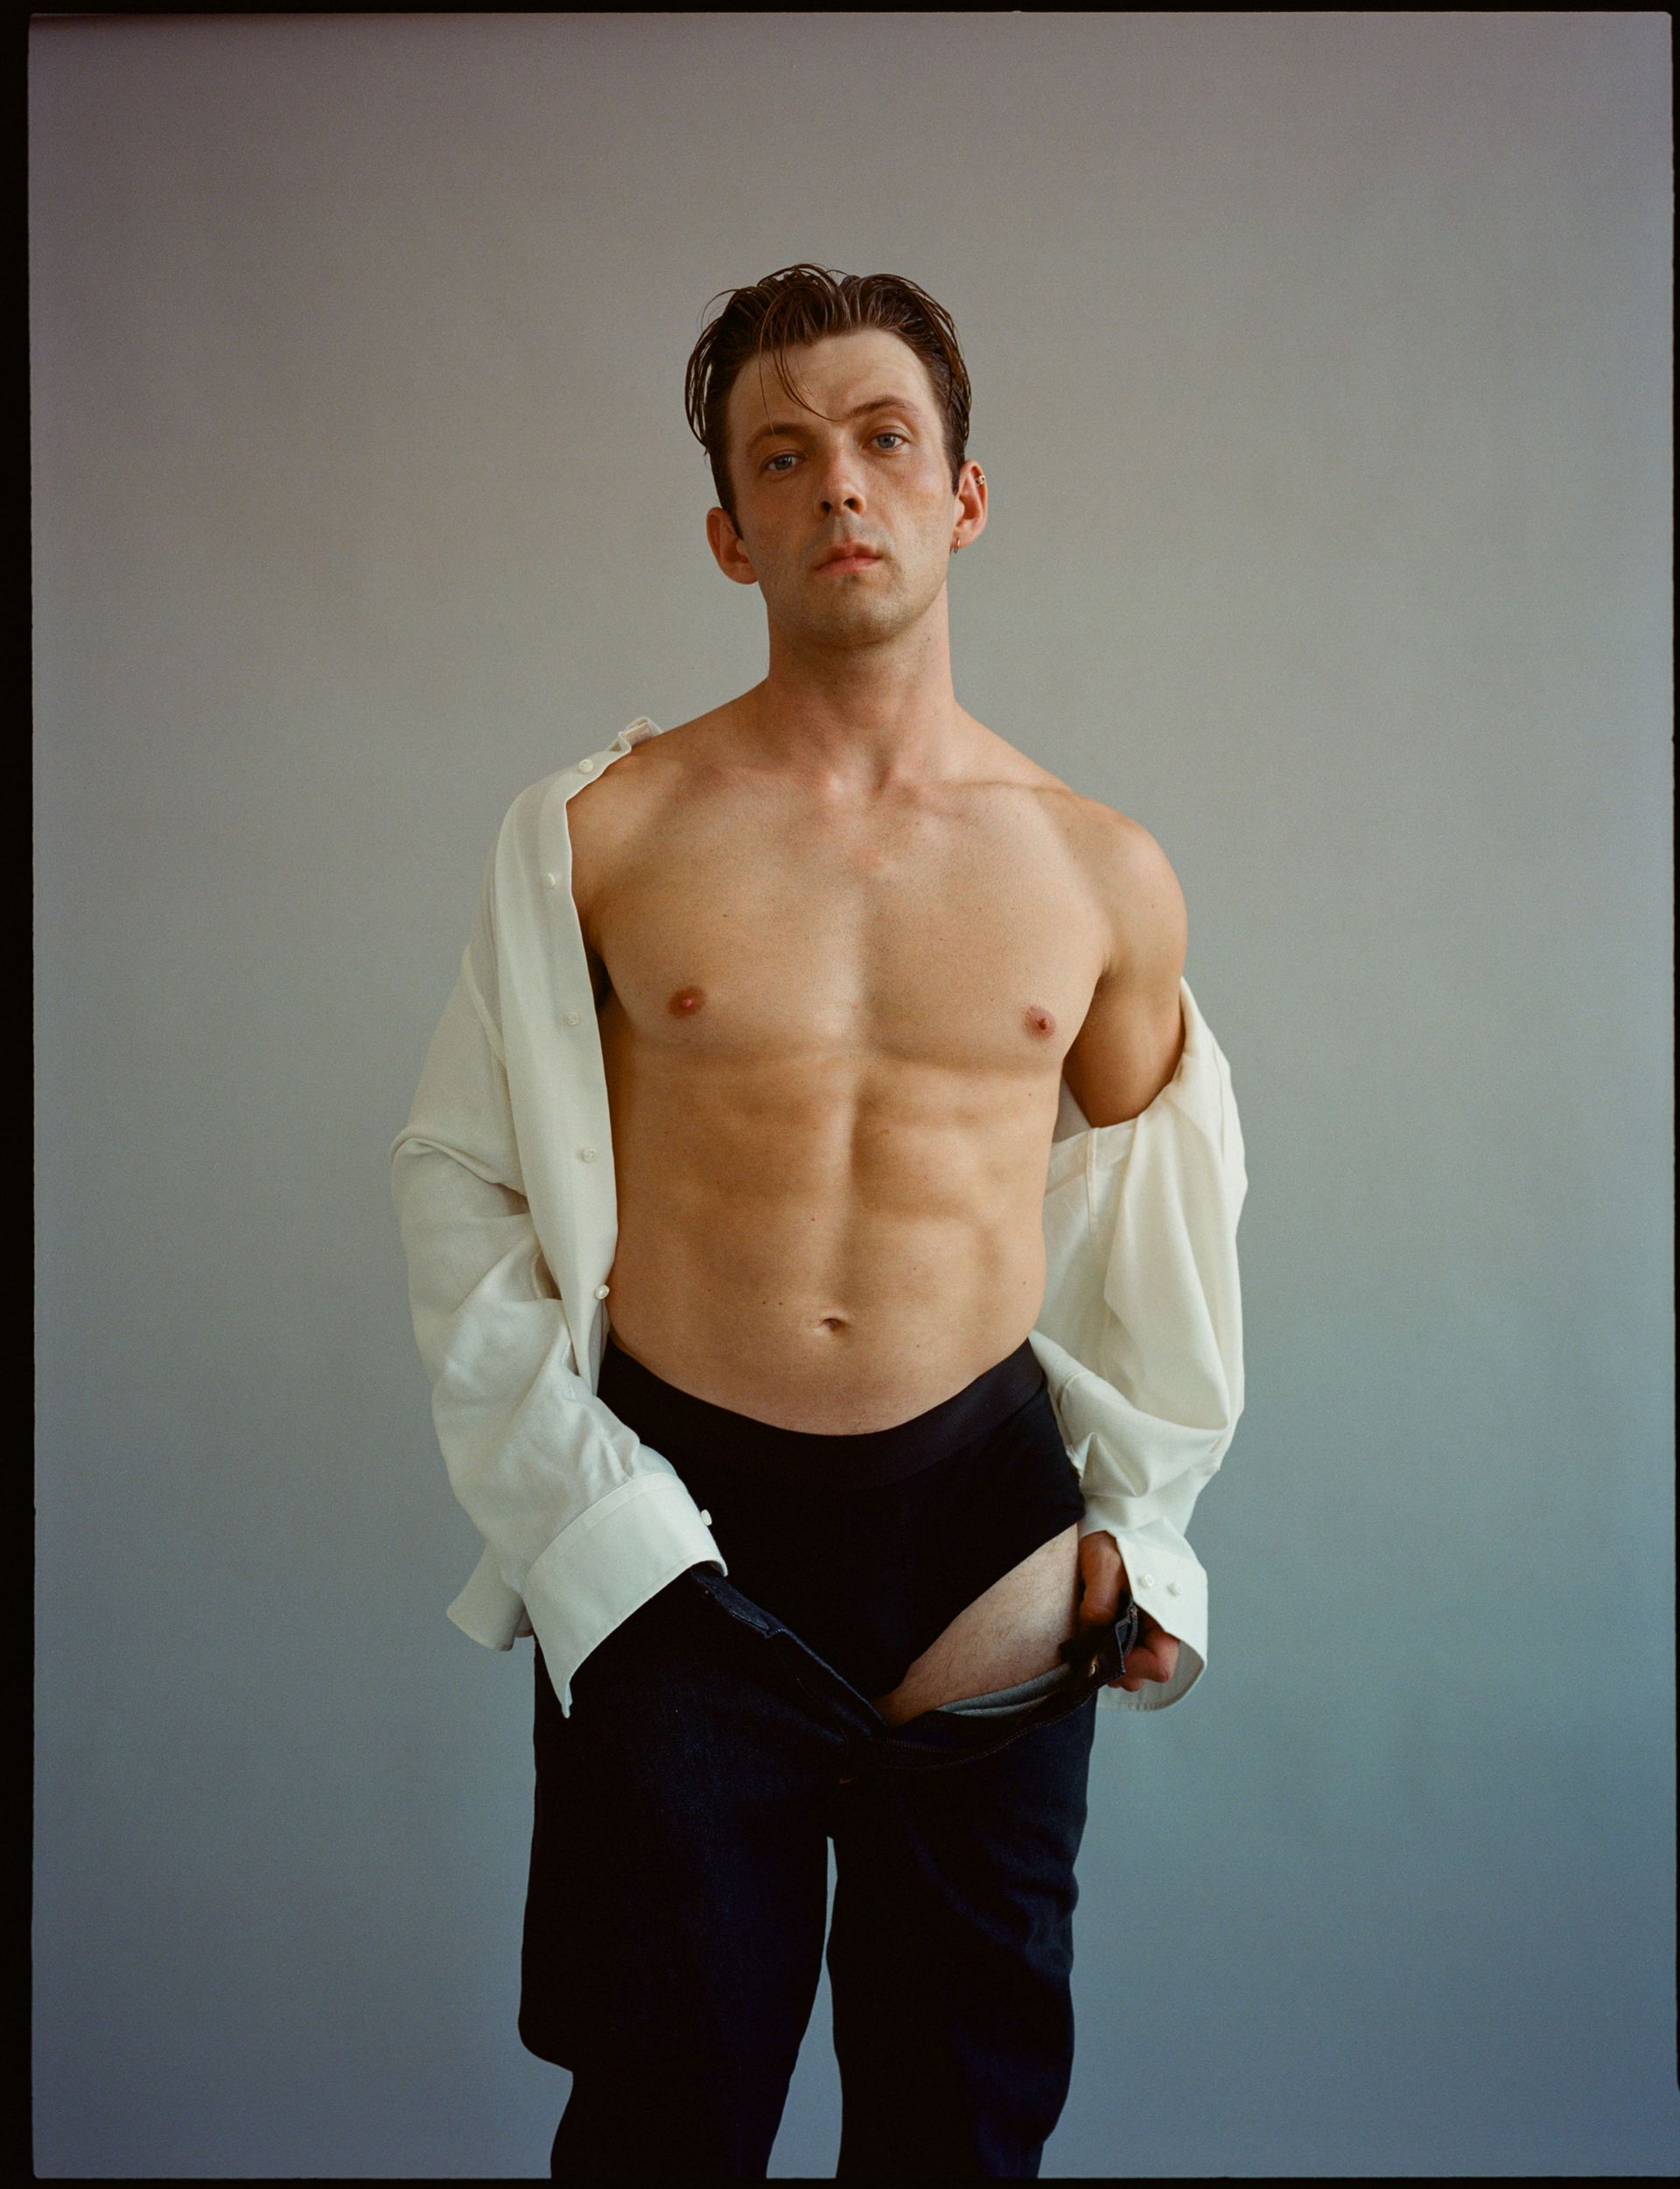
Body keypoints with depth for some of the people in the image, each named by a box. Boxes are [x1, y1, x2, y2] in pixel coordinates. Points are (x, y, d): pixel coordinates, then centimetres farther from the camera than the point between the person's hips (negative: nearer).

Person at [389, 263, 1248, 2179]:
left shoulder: (1105, 874, 2)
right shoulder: (593, 833, -3)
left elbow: (1154, 1214, 14)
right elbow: (459, 1176, 3)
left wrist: (1139, 1523, 7)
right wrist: (560, 1495, -4)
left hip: (984, 1510, 2)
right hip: (673, 1529, -1)